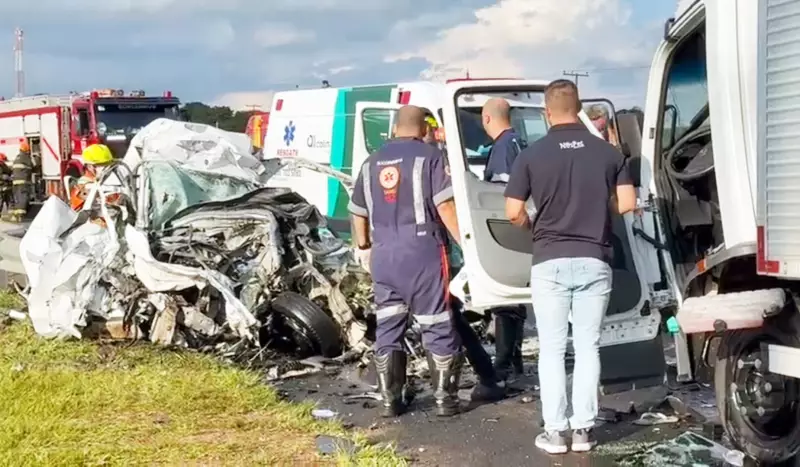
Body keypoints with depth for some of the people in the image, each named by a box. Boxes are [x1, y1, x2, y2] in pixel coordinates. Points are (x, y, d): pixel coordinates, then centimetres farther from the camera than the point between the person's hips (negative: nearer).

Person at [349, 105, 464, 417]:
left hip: (383, 254, 5)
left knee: (387, 328, 11)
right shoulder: (429, 157, -4)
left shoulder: (372, 162, 14)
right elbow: (445, 206, -13)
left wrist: (363, 247, 34)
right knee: (438, 328, 3)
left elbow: (358, 212, 20)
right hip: (422, 252, -5)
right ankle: (444, 398, 4)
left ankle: (391, 400, 12)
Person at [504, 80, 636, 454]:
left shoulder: (532, 154, -4)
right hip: (594, 260, 2)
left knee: (552, 348, 6)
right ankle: (583, 429, 11)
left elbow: (513, 213, -6)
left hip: (550, 261, -2)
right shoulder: (607, 152, 2)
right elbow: (627, 204, -1)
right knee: (588, 346, 9)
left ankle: (554, 431, 7)